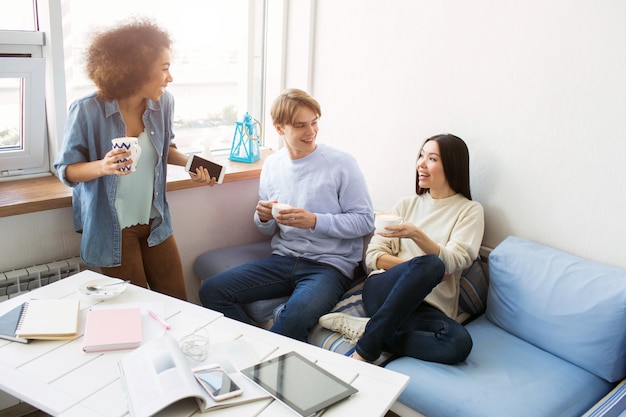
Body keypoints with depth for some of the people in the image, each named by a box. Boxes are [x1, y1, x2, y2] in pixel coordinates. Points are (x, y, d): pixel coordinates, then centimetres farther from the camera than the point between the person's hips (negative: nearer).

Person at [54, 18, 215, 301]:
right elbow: (65, 169, -11)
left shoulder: (163, 102, -8)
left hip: (155, 223, 4)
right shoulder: (88, 111, -20)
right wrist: (101, 166, -31)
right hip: (112, 229, -4)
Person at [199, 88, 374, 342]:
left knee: (297, 314, -36)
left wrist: (314, 221, -18)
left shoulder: (341, 164, -5)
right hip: (283, 258, 5)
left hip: (329, 264, -5)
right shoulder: (272, 165, 9)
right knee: (212, 290, -12)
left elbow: (365, 221, -6)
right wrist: (264, 218, -7)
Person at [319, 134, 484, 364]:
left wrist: (416, 234, -25)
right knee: (429, 264, -33)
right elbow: (373, 256, 7)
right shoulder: (406, 204, 16)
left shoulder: (470, 210, 9)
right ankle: (367, 350, -27)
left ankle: (364, 329, -21)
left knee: (459, 342, -35)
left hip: (428, 308, 0)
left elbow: (451, 262, -7)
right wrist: (423, 268, -8)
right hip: (383, 290, 0)